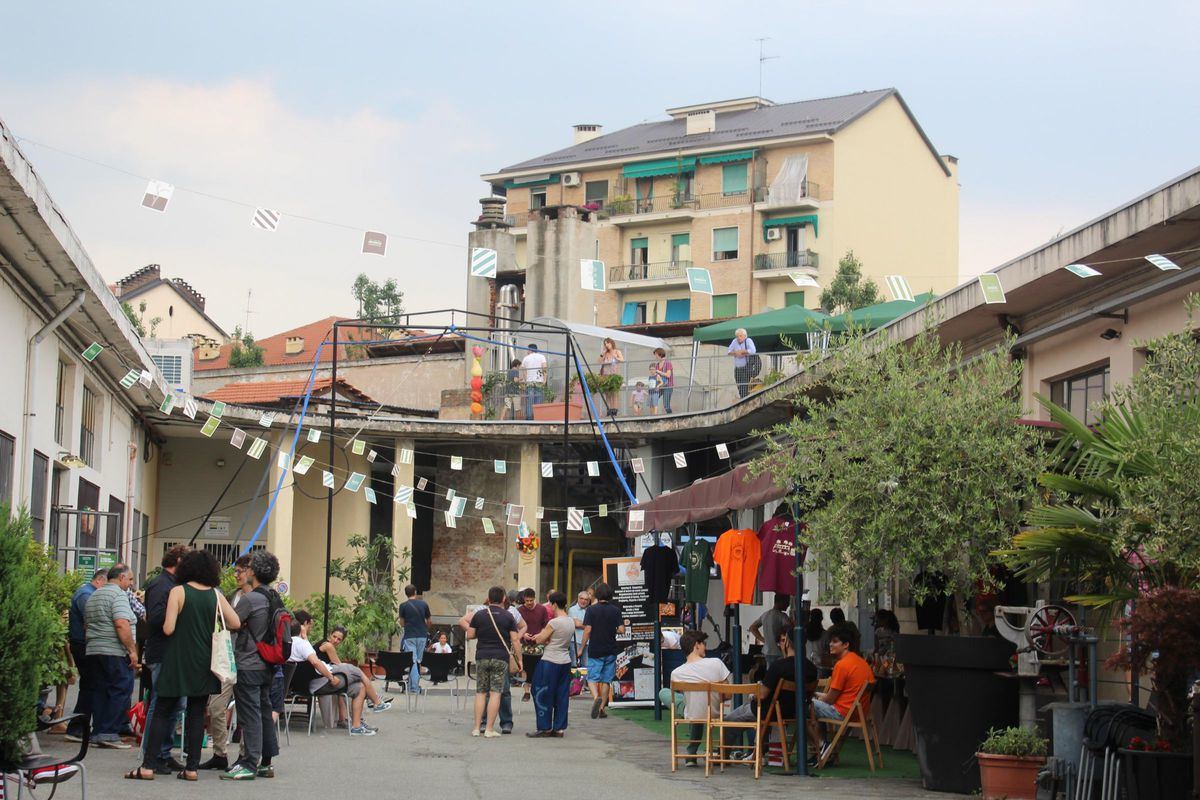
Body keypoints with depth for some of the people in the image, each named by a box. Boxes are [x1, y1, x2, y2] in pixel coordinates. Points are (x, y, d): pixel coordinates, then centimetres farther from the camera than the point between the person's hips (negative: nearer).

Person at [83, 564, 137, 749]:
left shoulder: (93, 596, 21)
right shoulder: (118, 595, -9)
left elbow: (87, 623, 26)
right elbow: (121, 624, -20)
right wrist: (132, 650, -17)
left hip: (93, 650, 9)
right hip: (115, 652, -9)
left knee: (100, 692, 10)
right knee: (121, 691, -5)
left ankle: (98, 733, 9)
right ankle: (109, 733, -10)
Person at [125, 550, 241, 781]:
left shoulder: (178, 591, -8)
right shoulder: (215, 595, 2)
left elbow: (168, 629, -13)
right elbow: (236, 623, 2)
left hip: (178, 660, -3)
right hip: (204, 663, 3)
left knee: (162, 712, 3)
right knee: (197, 714, 8)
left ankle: (149, 766, -1)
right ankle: (192, 767, 6)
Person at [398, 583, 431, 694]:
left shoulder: (403, 606, -4)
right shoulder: (423, 604, 2)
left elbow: (402, 623, 2)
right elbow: (430, 622, 8)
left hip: (409, 636, -2)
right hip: (422, 636, 2)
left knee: (412, 662, -3)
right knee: (418, 661, 13)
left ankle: (413, 687, -10)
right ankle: (416, 684, 14)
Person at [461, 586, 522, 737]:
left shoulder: (479, 615, 2)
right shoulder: (508, 617, -2)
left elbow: (470, 635, 5)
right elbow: (515, 640, -3)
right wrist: (519, 659, 3)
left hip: (482, 657, 2)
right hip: (501, 658, -2)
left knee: (481, 693, 9)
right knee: (495, 693, -2)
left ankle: (477, 728, 7)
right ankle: (489, 729, -5)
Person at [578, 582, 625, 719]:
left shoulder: (591, 610, -6)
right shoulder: (616, 610, 0)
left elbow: (587, 630, -11)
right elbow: (621, 629, -5)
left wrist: (581, 648, -4)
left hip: (595, 650, -2)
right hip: (611, 650, 2)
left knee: (592, 678, 2)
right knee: (606, 680, 11)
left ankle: (596, 697, -25)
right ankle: (602, 708, 11)